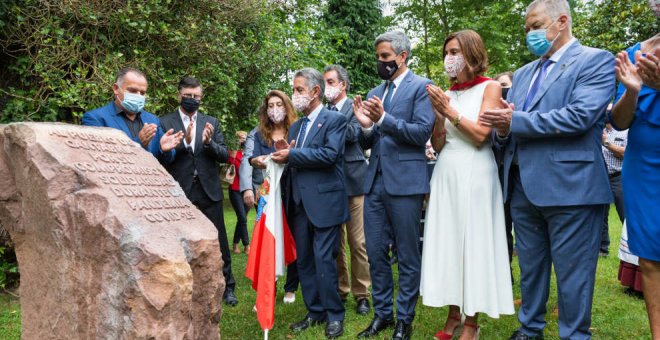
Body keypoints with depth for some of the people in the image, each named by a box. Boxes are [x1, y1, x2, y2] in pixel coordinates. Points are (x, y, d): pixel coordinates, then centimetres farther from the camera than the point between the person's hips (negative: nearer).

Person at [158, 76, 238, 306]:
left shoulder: (211, 123, 9)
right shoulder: (165, 123, 2)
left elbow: (224, 156, 3)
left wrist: (208, 142, -15)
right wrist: (184, 142, -22)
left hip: (209, 192, 2)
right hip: (180, 193, -2)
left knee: (219, 242, 7)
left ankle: (227, 287, 22)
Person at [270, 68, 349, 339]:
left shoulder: (335, 119, -4)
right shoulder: (296, 126, 18)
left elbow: (329, 154, -18)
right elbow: (293, 160, 17)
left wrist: (292, 155, -14)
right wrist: (284, 155, -6)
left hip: (324, 202, -7)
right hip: (300, 203, 7)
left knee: (324, 260, -5)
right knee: (304, 260, 11)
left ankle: (334, 315, 11)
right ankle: (315, 311, 24)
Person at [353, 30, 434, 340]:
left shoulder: (421, 86, -2)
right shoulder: (375, 93, 16)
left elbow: (422, 132, -13)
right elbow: (367, 144, 15)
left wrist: (383, 119, -21)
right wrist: (365, 126, -6)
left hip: (404, 182, -6)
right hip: (374, 182, 6)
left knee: (407, 256, 5)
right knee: (375, 253, 11)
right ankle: (382, 313, 26)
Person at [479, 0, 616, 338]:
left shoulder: (596, 60, -2)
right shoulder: (523, 73, 18)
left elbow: (579, 116, -18)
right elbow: (504, 124, 15)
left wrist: (516, 121, -15)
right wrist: (502, 130, -9)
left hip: (569, 185, -7)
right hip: (523, 186, 7)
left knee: (572, 272, 3)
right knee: (529, 267, 18)